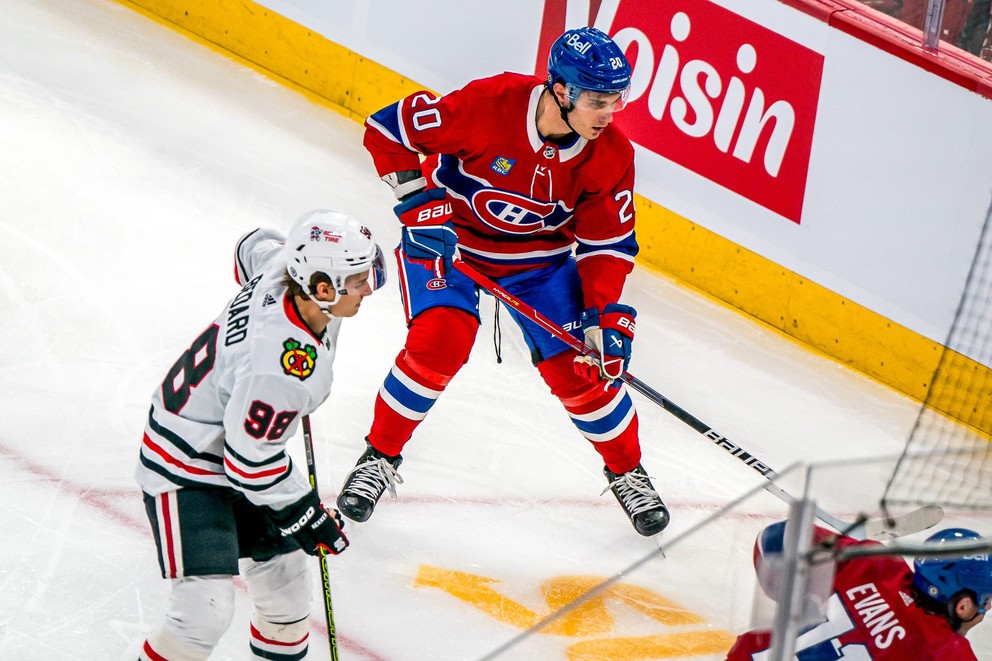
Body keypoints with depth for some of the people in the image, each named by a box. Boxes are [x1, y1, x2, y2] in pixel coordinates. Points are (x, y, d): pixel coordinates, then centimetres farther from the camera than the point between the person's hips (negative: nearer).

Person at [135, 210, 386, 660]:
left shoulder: (279, 267, -15)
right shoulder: (284, 368, -38)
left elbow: (254, 247, 11)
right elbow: (249, 461, -27)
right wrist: (306, 517, -12)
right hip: (186, 472, -9)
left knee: (285, 578, 13)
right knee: (205, 613, -15)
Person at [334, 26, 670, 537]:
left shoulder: (611, 156, -19)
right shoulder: (490, 103, -31)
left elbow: (607, 242, -8)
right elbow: (387, 129, -23)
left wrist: (603, 314, -20)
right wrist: (419, 204, -28)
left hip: (539, 256, 3)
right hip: (447, 237, -3)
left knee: (577, 370, -4)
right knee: (438, 345, -23)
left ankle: (627, 471, 23)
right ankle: (380, 457, 0)